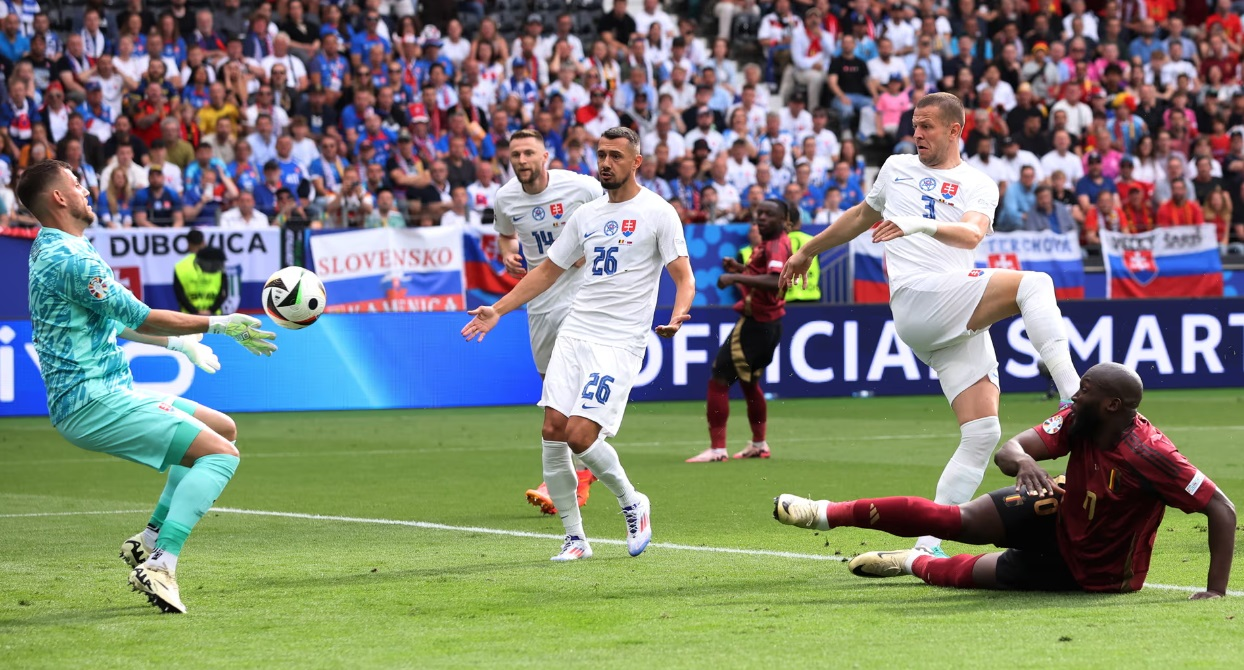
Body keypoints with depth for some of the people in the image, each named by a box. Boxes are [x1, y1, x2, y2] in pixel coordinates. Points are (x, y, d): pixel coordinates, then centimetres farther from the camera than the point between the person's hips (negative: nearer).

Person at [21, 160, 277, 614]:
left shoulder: (54, 252, 18)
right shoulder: (69, 259, -17)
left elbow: (114, 321, 31)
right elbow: (141, 318, -17)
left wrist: (178, 343, 35)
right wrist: (217, 325, -11)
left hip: (107, 395, 11)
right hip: (92, 403, -11)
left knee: (222, 427, 18)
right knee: (220, 453, -20)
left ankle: (151, 539, 12)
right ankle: (160, 566, -28)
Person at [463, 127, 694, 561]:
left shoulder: (657, 213, -2)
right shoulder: (586, 215, 15)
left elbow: (683, 276, -6)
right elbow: (548, 271, 24)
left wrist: (678, 315, -27)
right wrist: (498, 310, 18)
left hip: (620, 342, -6)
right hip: (575, 331, 6)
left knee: (580, 436, -17)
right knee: (553, 430, -6)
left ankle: (632, 503, 10)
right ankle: (574, 537, 5)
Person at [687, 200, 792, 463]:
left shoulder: (777, 245, -18)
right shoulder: (768, 244, 13)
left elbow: (774, 281, -34)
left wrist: (735, 277, -35)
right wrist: (741, 269, 13)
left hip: (756, 323, -11)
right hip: (768, 323, 11)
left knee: (719, 380, -11)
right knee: (748, 382, 27)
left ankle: (717, 449, -12)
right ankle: (759, 444, 39)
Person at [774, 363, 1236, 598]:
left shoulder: (1150, 456, -35)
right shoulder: (1076, 421, -17)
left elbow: (1220, 509, -32)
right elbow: (1007, 450, -24)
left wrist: (1216, 590, -37)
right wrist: (1021, 461, -50)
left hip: (1090, 571, -4)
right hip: (1057, 515, 4)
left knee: (972, 573, -2)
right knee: (959, 520, -7)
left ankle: (915, 564, 32)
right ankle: (830, 513, 1)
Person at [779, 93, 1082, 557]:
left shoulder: (978, 185, 14)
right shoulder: (896, 168, 22)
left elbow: (972, 235, -9)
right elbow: (863, 215, 39)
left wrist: (922, 224, -28)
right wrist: (809, 250, 49)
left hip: (962, 322, 2)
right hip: (918, 300, -2)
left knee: (982, 432, -10)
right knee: (1033, 284, -26)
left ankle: (929, 545, -6)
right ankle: (1074, 398, -36)